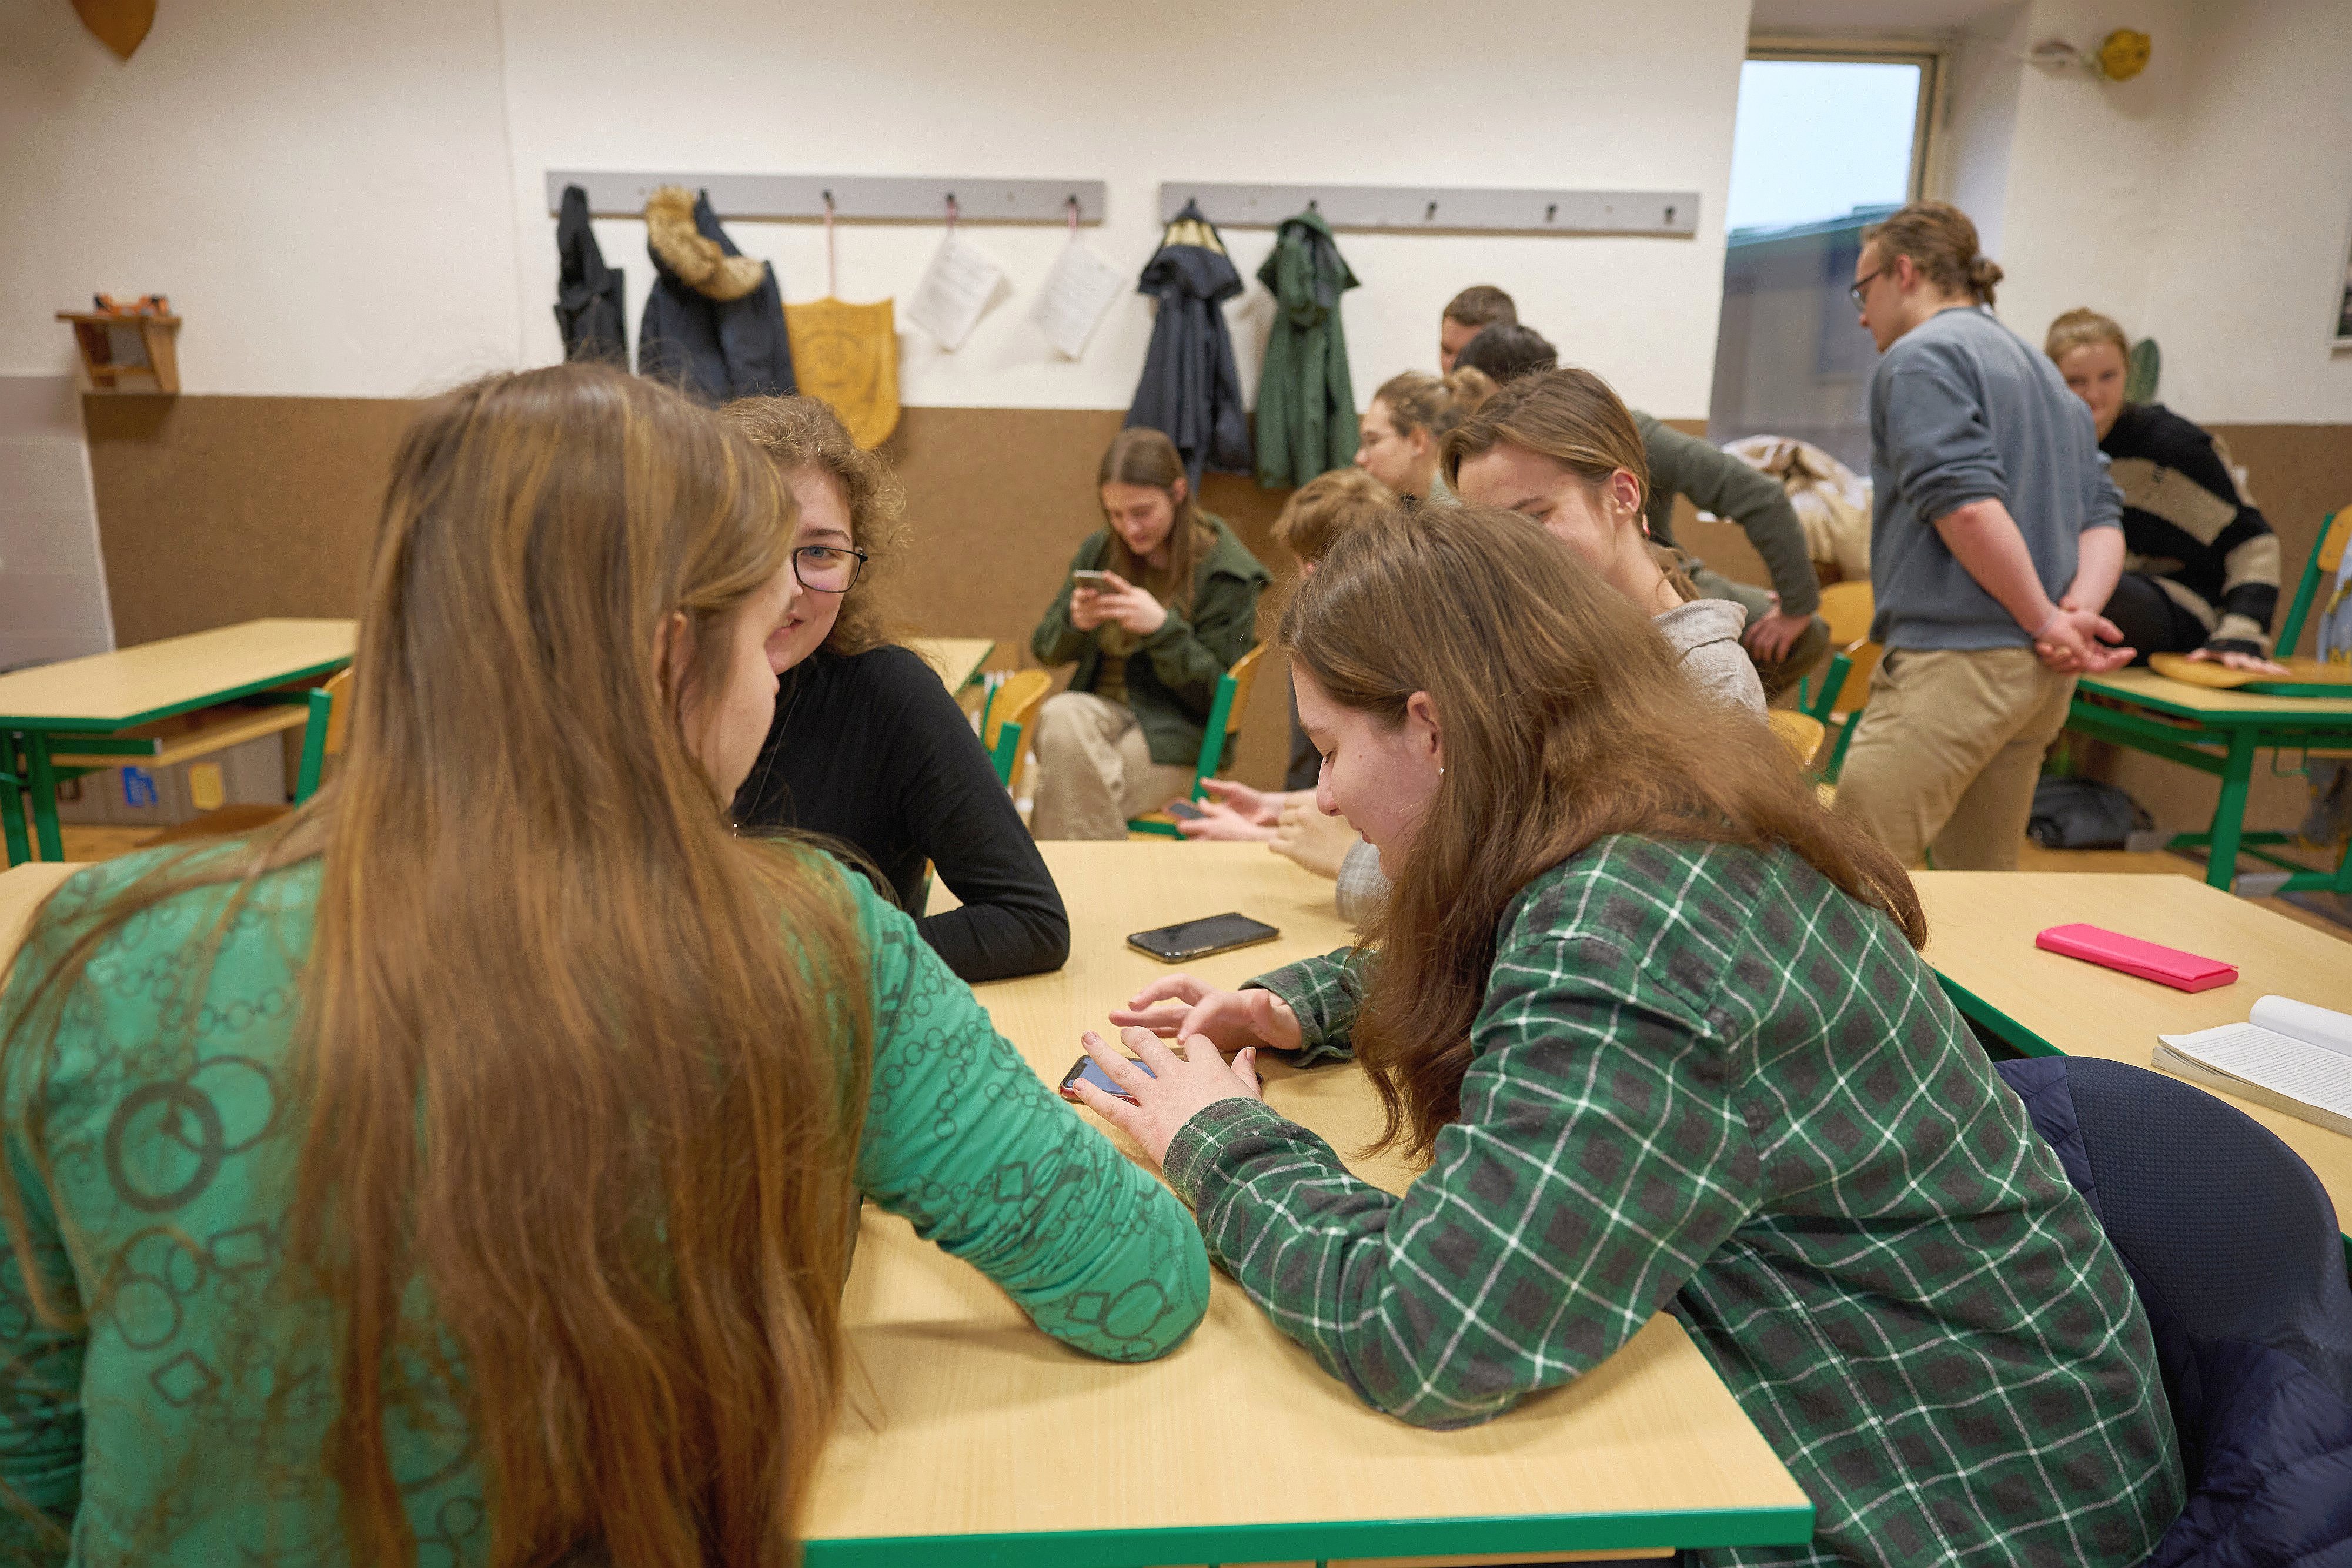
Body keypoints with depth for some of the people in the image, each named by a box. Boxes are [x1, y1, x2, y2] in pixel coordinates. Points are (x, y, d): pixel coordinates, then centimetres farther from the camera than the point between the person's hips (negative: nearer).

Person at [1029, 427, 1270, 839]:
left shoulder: (1225, 572, -6)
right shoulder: (1100, 551, 7)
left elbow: (1217, 693, -7)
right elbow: (1044, 648, 13)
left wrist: (1163, 628, -23)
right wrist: (1074, 622, -12)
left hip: (1175, 736, -4)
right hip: (1104, 711, 5)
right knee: (1061, 715, -31)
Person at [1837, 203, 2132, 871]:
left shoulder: (1920, 356, -5)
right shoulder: (2042, 370, 24)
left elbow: (1967, 506, -19)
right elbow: (2102, 515, 15)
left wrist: (2048, 620, -11)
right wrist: (2080, 610, -1)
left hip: (1956, 660, -9)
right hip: (2041, 672, 9)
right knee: (1981, 877, 17)